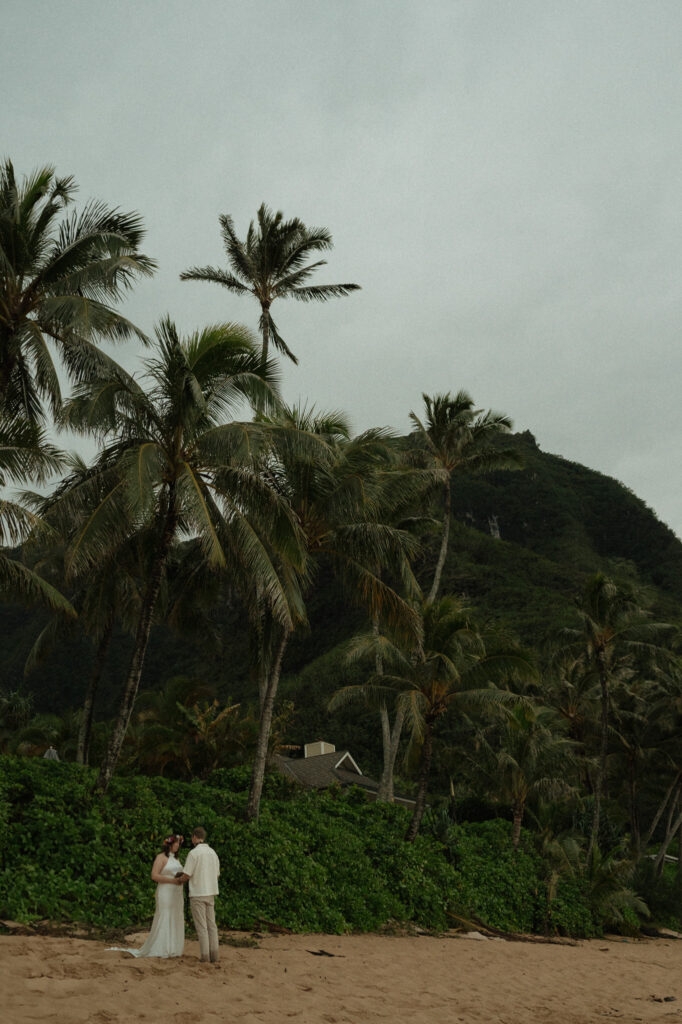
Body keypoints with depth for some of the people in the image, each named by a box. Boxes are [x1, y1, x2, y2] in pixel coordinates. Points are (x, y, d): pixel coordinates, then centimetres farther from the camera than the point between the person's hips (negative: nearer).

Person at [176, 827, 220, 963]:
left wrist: (178, 880, 11)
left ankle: (205, 958, -1)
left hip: (197, 894, -6)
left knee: (201, 926, -2)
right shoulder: (213, 852, 9)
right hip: (210, 893, 6)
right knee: (211, 925, 10)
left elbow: (186, 876, -13)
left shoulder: (194, 853, -13)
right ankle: (214, 956, 8)